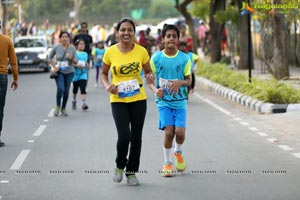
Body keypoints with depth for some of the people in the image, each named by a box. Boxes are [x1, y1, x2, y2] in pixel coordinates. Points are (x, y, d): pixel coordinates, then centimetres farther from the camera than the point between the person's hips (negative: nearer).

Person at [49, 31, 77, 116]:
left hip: (69, 72, 2)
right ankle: (58, 106, 2)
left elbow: (76, 61, 0)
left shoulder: (72, 48, -2)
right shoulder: (56, 47, -5)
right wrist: (54, 67, -2)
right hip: (59, 72, -2)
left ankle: (63, 109, 22)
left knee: (66, 91, 5)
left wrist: (71, 58, -21)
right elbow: (50, 58, 8)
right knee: (60, 89, -20)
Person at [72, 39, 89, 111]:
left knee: (83, 88, -12)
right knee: (75, 89, 12)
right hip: (76, 73, -2)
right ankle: (74, 101, 33)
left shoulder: (85, 54, 10)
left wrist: (87, 65, 0)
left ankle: (84, 103, -20)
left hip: (83, 73, 2)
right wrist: (77, 65, -22)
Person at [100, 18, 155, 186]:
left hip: (138, 99, 2)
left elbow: (148, 71, 10)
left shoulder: (141, 51, -3)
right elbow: (104, 73, 9)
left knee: (136, 137, 6)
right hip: (118, 100, -1)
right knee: (124, 136, -13)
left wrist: (150, 78, -13)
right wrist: (107, 86, -10)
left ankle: (131, 172, 23)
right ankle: (120, 166, 15)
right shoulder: (110, 52, -5)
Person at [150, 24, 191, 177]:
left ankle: (178, 152, 24)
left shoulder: (184, 58, -1)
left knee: (180, 131, -10)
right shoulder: (156, 58, -2)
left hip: (180, 101, 1)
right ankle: (167, 162, 11)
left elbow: (189, 81, 4)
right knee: (169, 132, -10)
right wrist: (156, 90, -14)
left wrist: (180, 82, -18)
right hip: (164, 101, -1)